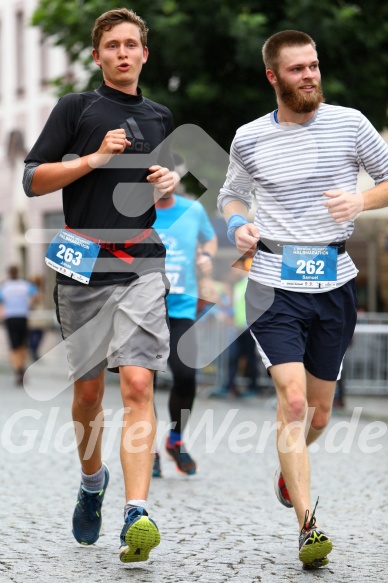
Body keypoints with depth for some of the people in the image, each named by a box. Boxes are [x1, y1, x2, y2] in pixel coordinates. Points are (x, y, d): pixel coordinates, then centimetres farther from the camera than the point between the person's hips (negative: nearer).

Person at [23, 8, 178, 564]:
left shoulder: (161, 117, 17)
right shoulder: (76, 108, 5)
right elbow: (33, 180, -1)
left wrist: (172, 183, 7)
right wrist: (96, 157, -11)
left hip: (142, 264, 1)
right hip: (83, 264, -1)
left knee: (138, 384, -14)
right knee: (88, 390, 9)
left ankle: (136, 515, -23)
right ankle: (92, 481, 36)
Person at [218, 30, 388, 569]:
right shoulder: (249, 140, 2)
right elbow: (232, 195, 18)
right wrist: (238, 226, -3)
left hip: (334, 282, 2)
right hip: (276, 284, -2)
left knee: (320, 410, 11)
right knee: (293, 399, -17)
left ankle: (290, 467, 45)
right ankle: (308, 526, -19)